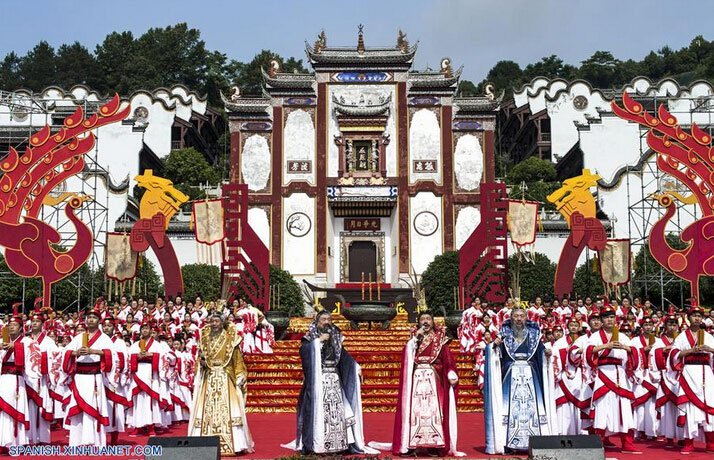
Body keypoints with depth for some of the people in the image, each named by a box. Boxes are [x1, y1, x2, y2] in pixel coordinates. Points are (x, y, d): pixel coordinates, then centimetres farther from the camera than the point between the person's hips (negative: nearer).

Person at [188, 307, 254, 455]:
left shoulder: (230, 339, 1)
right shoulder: (205, 338, 12)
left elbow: (238, 361, 1)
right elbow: (201, 358, 20)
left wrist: (240, 379, -7)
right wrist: (201, 362, -3)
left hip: (226, 379, -3)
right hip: (209, 380, 3)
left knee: (227, 409, -9)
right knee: (207, 411, -2)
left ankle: (233, 444, -5)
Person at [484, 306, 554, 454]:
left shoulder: (533, 334, 12)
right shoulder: (504, 334, 7)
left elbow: (541, 352, 10)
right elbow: (495, 353, 0)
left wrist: (546, 354, -10)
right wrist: (495, 345, -20)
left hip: (530, 374, 1)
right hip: (511, 374, -1)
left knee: (531, 406, -5)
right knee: (511, 406, -7)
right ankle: (508, 443, -5)